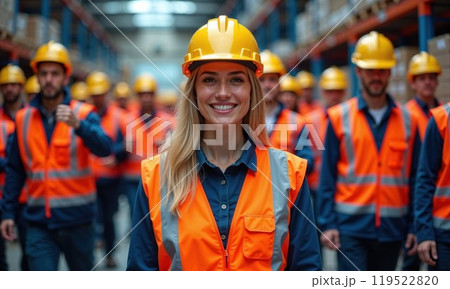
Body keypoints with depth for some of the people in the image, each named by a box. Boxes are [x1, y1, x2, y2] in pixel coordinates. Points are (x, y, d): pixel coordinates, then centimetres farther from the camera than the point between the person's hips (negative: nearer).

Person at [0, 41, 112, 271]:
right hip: (39, 220, 1)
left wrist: (78, 125, -39)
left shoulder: (83, 114, -4)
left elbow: (104, 148, -22)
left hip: (77, 218, -1)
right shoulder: (23, 118, 4)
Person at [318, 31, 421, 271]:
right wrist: (328, 223, -6)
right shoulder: (339, 118, 1)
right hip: (351, 226, -3)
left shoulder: (407, 121, 7)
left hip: (392, 227, 3)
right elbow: (327, 176, 0)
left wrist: (415, 226, 4)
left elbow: (414, 177, 8)